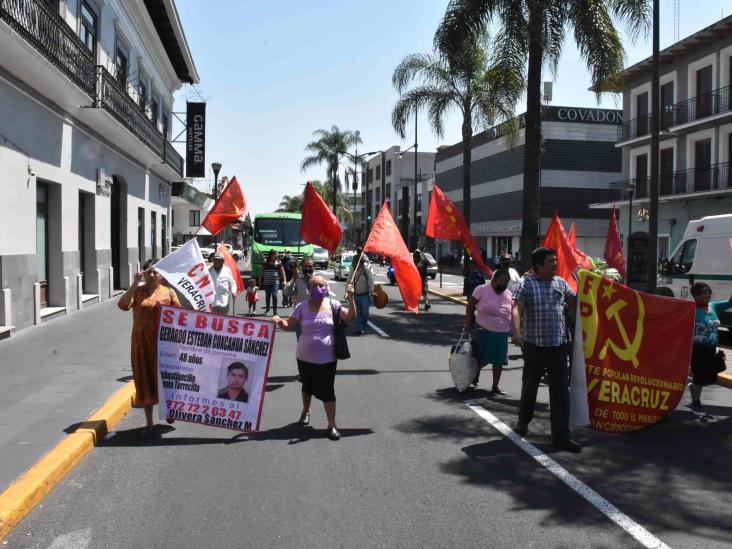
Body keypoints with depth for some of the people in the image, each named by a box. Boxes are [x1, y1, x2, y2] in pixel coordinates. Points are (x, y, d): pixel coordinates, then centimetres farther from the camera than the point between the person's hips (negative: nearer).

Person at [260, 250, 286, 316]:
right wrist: (260, 282, 9)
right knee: (267, 296, 12)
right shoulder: (265, 263, 3)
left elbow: (282, 272, 4)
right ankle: (267, 309, 31)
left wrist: (284, 281, -3)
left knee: (274, 295, -13)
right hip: (267, 282, 2)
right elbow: (262, 273, 9)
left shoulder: (278, 263, 2)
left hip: (275, 282, -2)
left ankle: (275, 310, -4)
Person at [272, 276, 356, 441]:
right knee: (307, 386, 23)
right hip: (305, 357, 2)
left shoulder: (332, 304, -7)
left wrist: (351, 300, -26)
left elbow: (350, 317, -12)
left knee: (327, 391, -1)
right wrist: (279, 321, -25)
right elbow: (289, 325, -4)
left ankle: (332, 425, 9)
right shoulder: (302, 307, -5)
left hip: (326, 358, -2)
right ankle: (306, 411, 49)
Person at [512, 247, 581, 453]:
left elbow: (573, 303, 21)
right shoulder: (527, 284, -7)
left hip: (558, 344, 3)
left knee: (561, 390, -2)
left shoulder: (561, 283, 8)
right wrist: (516, 331, -33)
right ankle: (523, 421, 37)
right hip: (533, 344, -3)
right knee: (529, 385, 14)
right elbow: (517, 309, -18)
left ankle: (561, 436, 2)